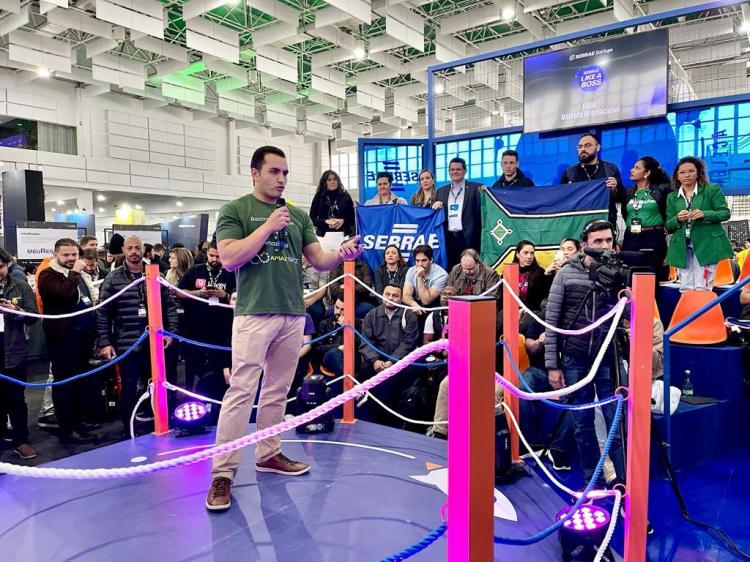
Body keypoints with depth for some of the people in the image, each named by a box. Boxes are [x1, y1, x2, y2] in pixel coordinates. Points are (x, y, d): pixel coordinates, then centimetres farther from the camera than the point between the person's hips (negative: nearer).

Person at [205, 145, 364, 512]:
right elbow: (229, 258, -11)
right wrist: (269, 226, -14)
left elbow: (319, 261, 10)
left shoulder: (299, 215, 14)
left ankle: (268, 454, 26)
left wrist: (342, 254, -12)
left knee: (277, 390, 13)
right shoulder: (235, 211, 2)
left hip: (293, 314, 5)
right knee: (241, 392, -7)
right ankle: (223, 473, 0)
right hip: (254, 313, -5)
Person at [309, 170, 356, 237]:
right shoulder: (318, 197, 7)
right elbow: (312, 219, 6)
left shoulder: (345, 196, 8)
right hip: (323, 235, 0)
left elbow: (352, 218, 9)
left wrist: (343, 221, -12)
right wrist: (326, 221, -11)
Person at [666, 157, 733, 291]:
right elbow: (668, 227, 11)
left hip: (707, 245, -3)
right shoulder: (672, 197, 14)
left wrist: (704, 214, -17)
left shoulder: (712, 189, 7)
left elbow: (725, 213, 0)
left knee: (702, 288, -8)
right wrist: (677, 219, -12)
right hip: (682, 248, 3)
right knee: (685, 289, 2)